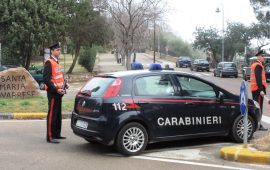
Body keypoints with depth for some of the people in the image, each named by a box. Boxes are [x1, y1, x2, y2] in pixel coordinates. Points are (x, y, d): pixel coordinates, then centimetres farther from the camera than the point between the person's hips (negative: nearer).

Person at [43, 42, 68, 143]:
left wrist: (64, 84, 8)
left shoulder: (56, 62, 16)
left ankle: (57, 134, 24)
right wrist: (56, 89, -22)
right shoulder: (49, 63, -13)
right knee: (52, 114, -6)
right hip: (53, 93, -10)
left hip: (58, 92, 10)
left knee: (58, 114, 14)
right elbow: (46, 79, -20)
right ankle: (50, 137, -2)